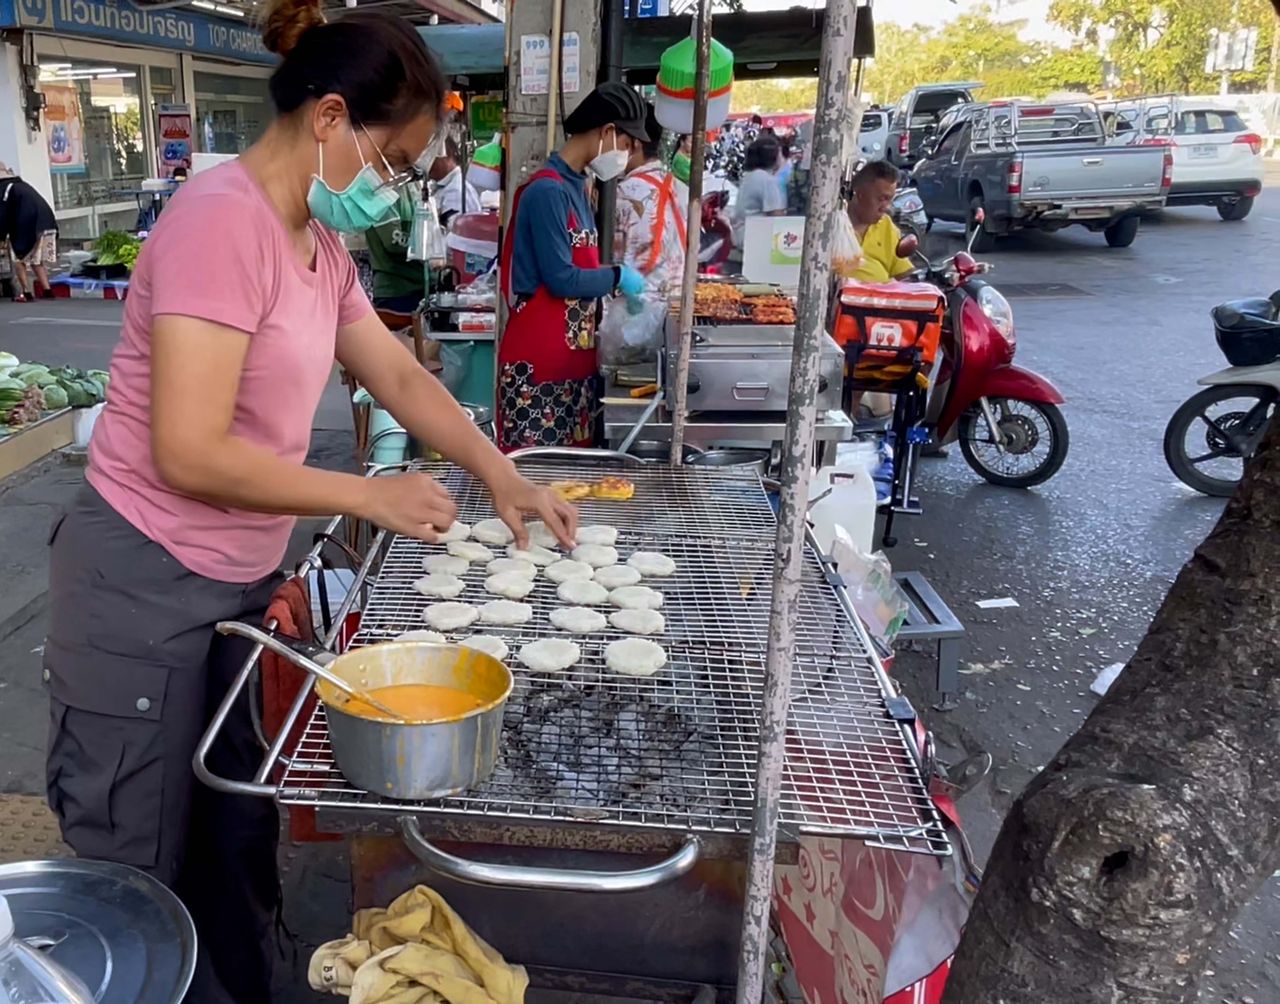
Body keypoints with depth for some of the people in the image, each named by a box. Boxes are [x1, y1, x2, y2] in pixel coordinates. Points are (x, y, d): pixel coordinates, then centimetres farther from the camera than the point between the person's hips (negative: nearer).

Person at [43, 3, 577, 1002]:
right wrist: (368, 495, -18)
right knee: (140, 877, 10)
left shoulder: (320, 242, 6)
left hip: (236, 582, 8)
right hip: (145, 591, -8)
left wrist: (501, 475, 7)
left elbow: (400, 375, 15)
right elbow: (191, 454, -26)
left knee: (237, 842, 19)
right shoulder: (223, 220, -22)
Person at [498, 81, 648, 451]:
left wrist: (619, 286, 6)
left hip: (574, 357, 9)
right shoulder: (547, 190, -15)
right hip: (537, 362, -9)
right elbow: (561, 279, -19)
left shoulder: (576, 188, 14)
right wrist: (617, 276, -6)